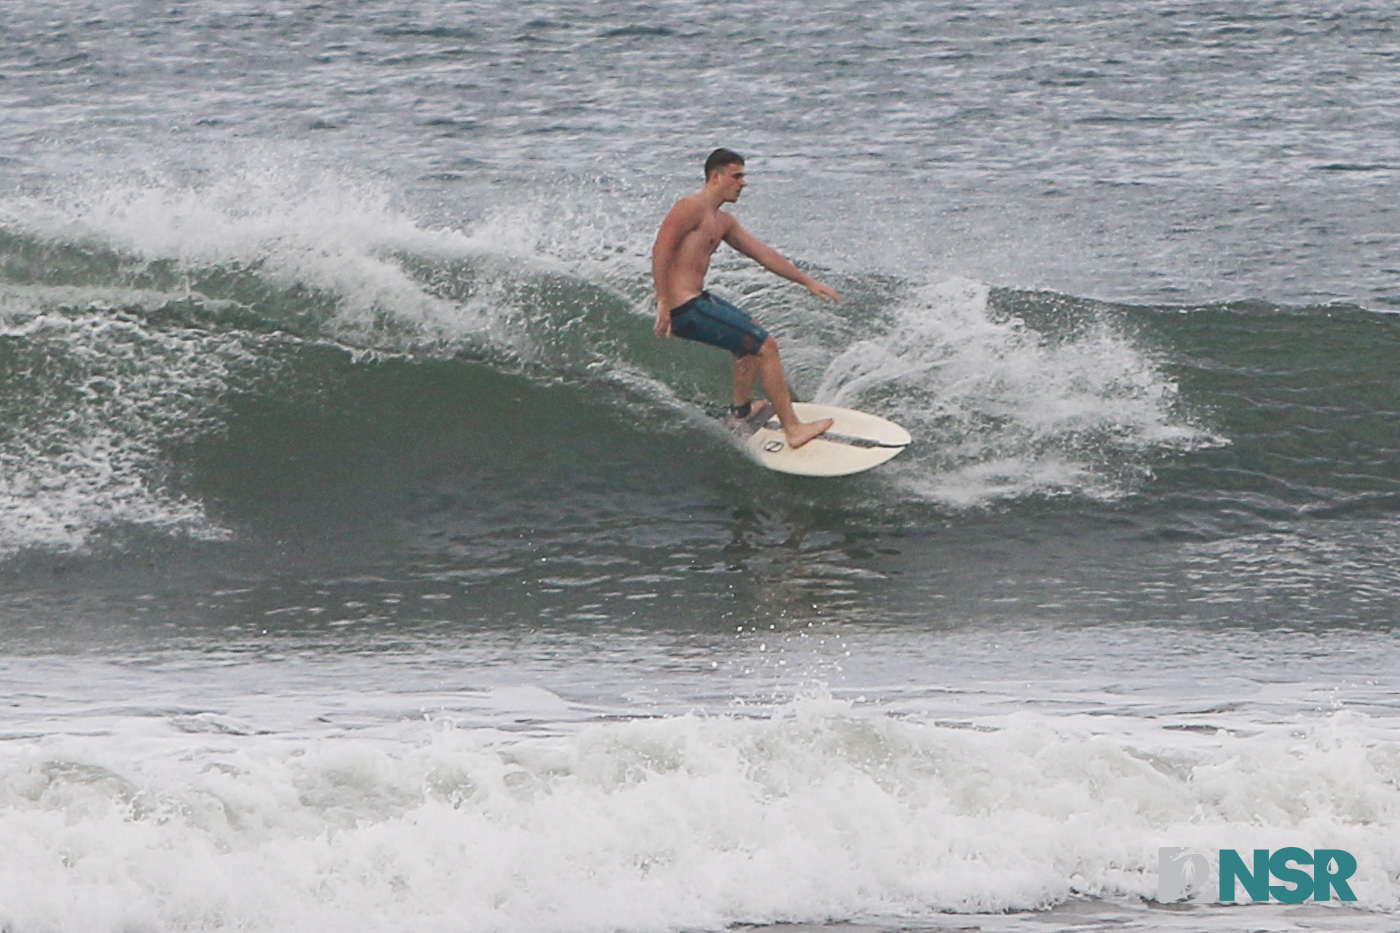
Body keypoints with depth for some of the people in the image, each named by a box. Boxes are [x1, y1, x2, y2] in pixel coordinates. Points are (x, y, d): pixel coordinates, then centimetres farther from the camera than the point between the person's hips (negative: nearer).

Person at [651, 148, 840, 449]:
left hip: (698, 300, 11)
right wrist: (663, 302, -29)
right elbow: (661, 249, -23)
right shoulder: (692, 208, -13)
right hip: (685, 308, -11)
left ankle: (741, 413, 41)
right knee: (765, 346, -9)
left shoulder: (723, 222, 17)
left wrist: (807, 281, 19)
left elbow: (763, 254, 20)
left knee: (750, 340, 33)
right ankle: (792, 429, -7)